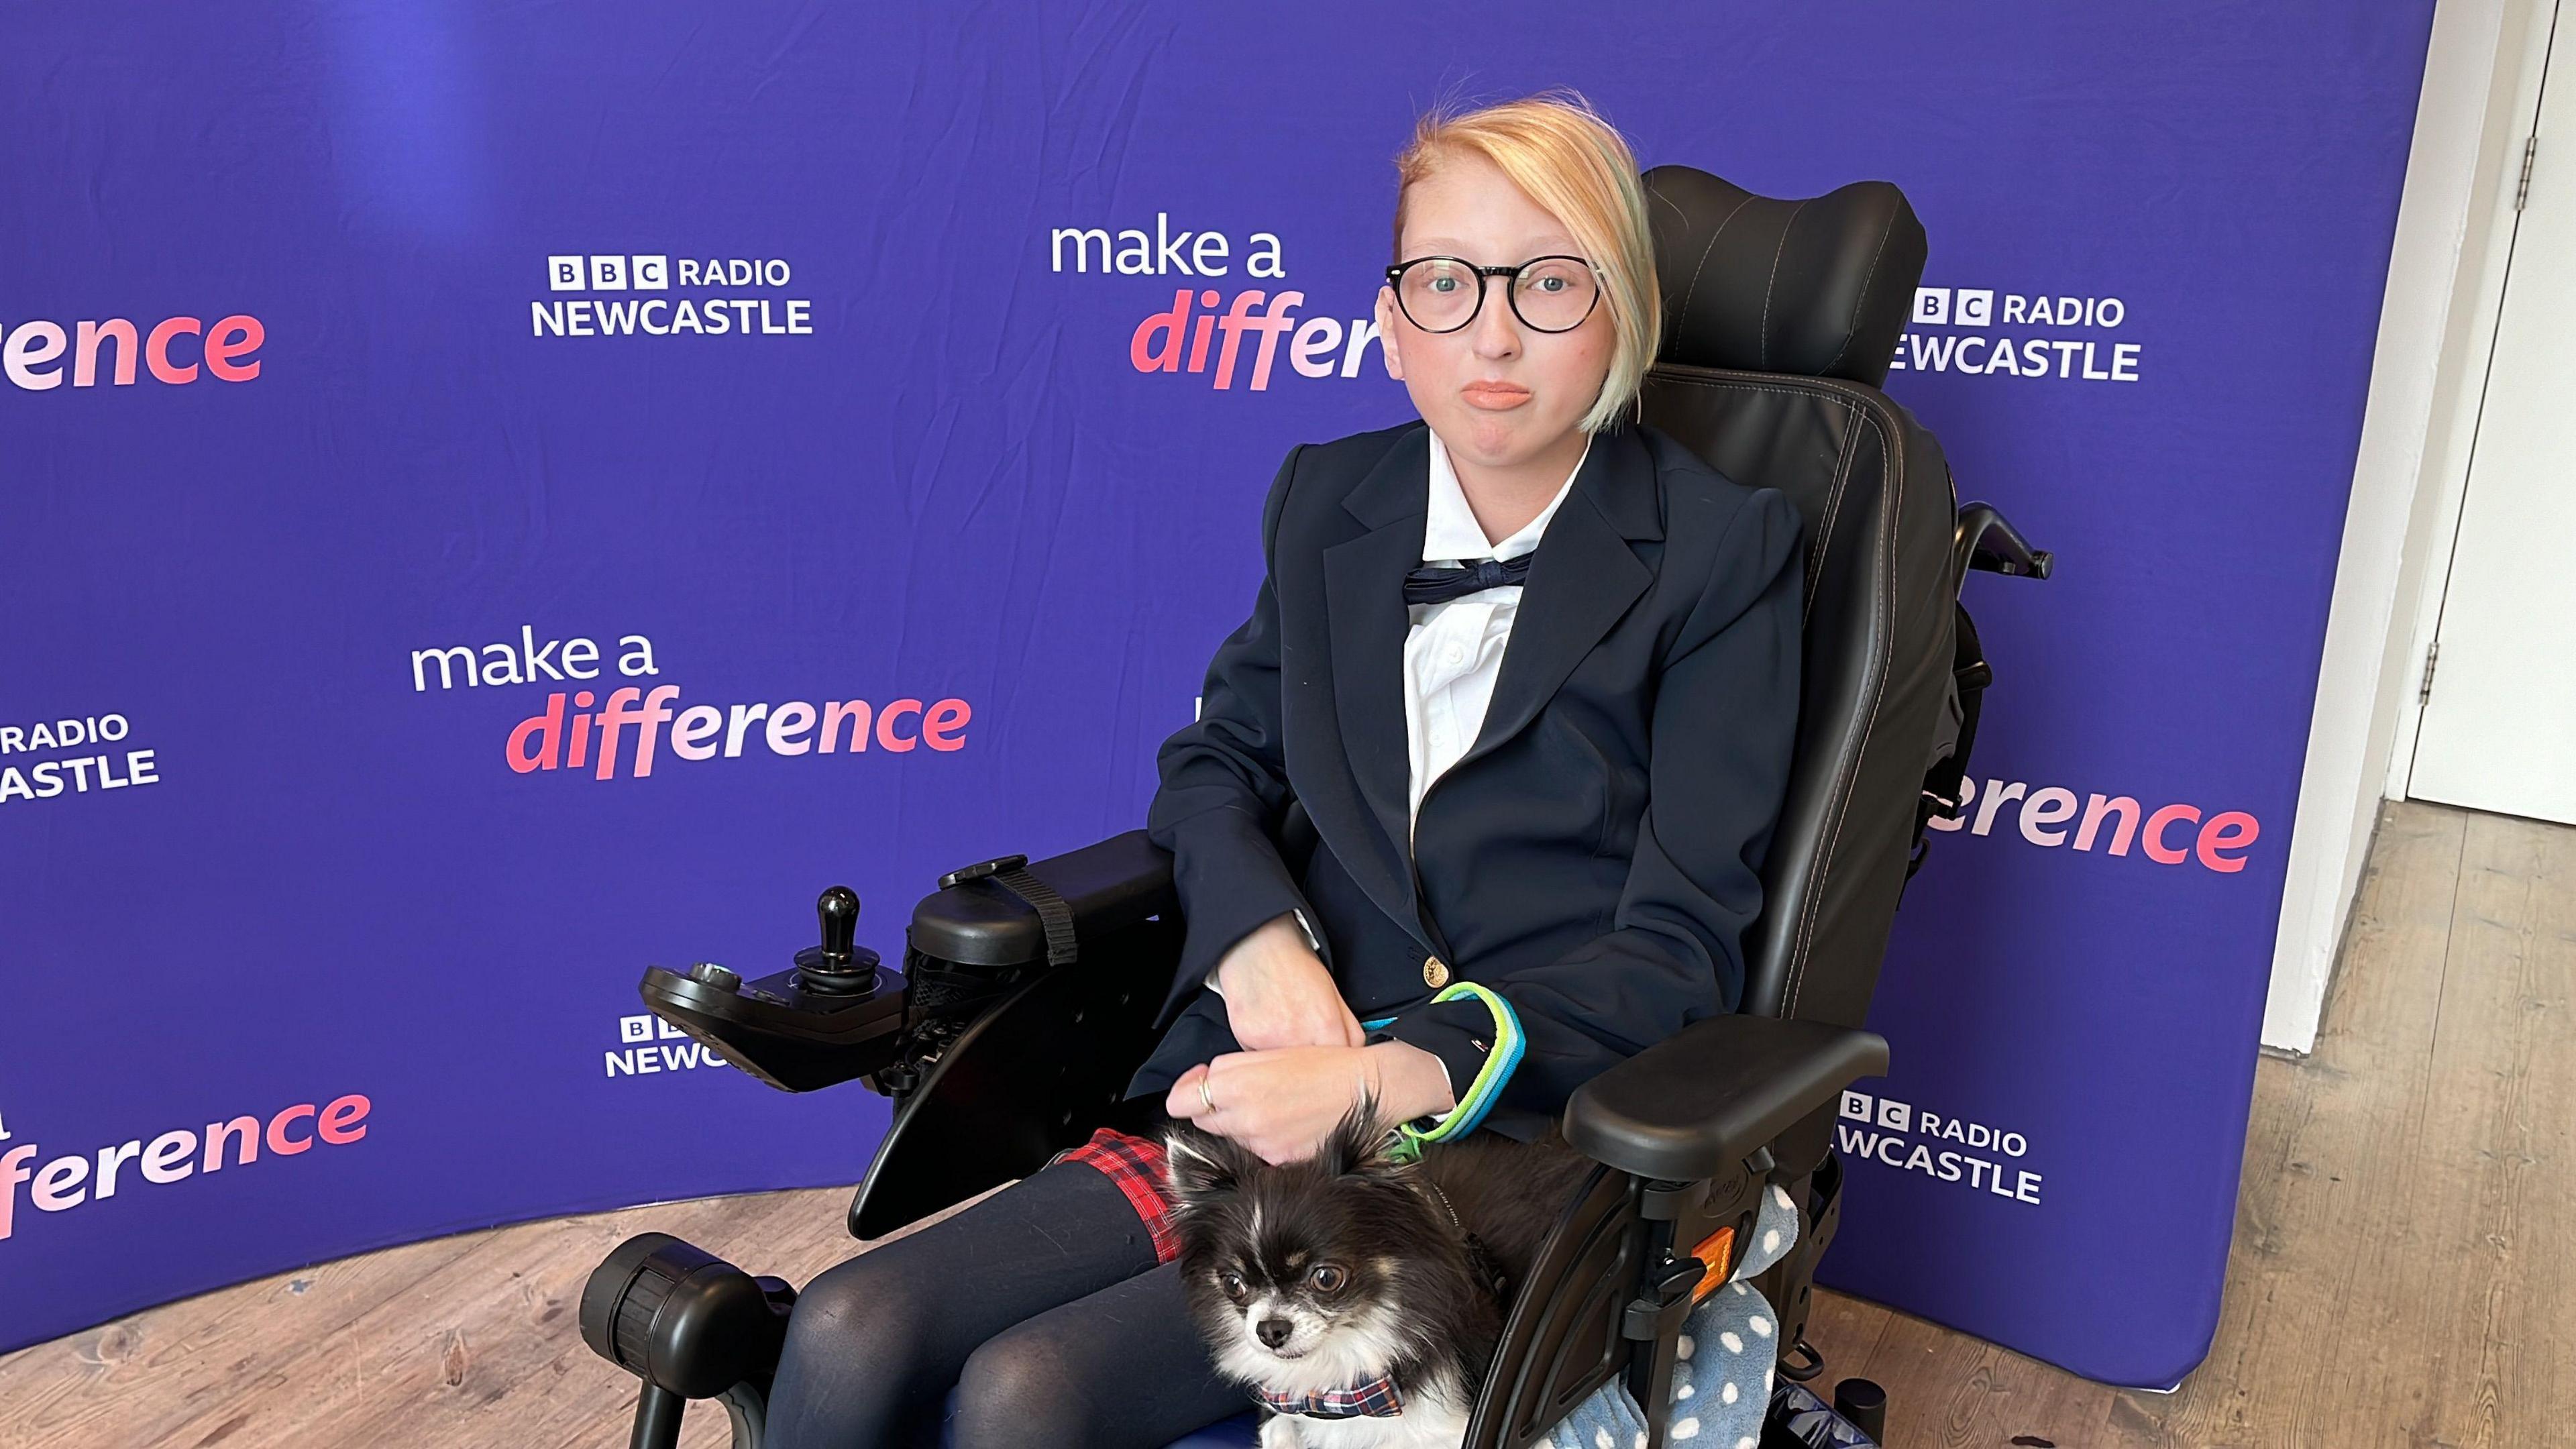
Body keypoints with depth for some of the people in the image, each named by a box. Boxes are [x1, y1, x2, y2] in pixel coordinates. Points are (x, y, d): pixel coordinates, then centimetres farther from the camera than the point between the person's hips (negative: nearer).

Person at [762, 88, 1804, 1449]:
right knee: (850, 1337, -18)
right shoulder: (1331, 497, 11)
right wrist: (1260, 942, -5)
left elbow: (1679, 948, -6)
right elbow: (1214, 760, 18)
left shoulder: (1723, 551, -3)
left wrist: (1398, 1078, -19)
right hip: (1282, 1077, 5)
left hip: (1519, 1129, -4)